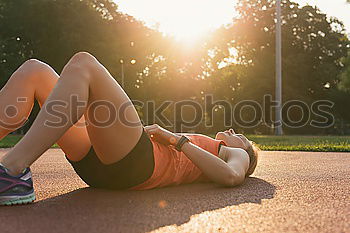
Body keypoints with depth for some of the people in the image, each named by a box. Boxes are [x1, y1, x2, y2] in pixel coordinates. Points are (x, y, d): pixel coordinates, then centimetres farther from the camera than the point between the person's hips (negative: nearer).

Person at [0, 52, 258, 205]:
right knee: (34, 71, -2)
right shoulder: (202, 145, 43)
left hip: (136, 162, -7)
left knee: (82, 63, -22)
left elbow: (232, 176, -4)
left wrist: (177, 139, -1)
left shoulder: (237, 155, 25)